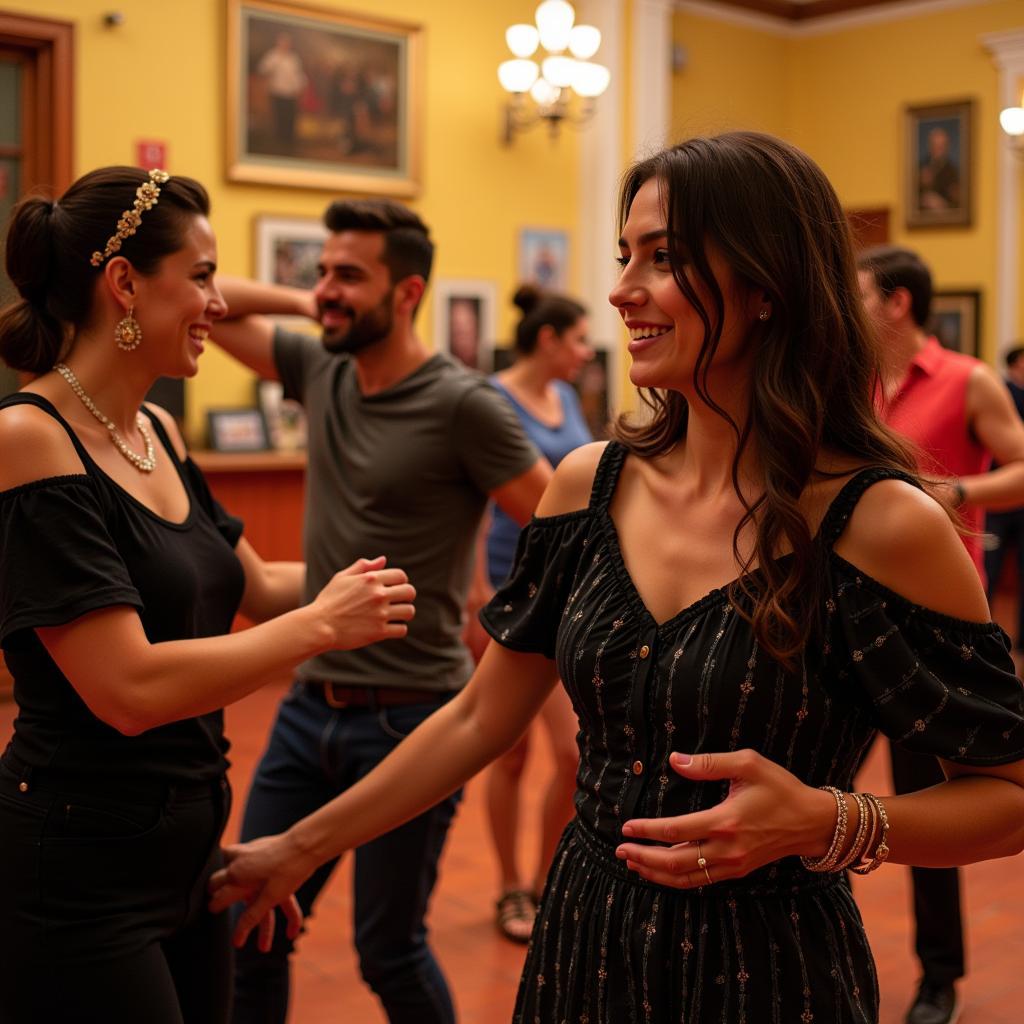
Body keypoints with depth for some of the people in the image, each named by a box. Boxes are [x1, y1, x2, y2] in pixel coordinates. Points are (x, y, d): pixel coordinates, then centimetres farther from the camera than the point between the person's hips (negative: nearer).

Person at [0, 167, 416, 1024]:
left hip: (187, 850, 8)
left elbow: (251, 584, 20)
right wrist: (322, 625, -16)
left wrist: (360, 584, 6)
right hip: (77, 880, -8)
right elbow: (129, 689, -24)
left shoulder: (159, 434, 7)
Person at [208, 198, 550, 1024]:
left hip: (410, 719, -6)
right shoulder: (320, 372, 4)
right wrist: (303, 305, 2)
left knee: (389, 951, 7)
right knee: (252, 928, 12)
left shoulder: (462, 405, -14)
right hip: (309, 707, 6)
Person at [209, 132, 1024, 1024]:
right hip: (585, 947, 5)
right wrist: (302, 848, 7)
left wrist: (828, 823, -25)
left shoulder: (879, 523, -18)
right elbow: (479, 721, 5)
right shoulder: (590, 483, -3)